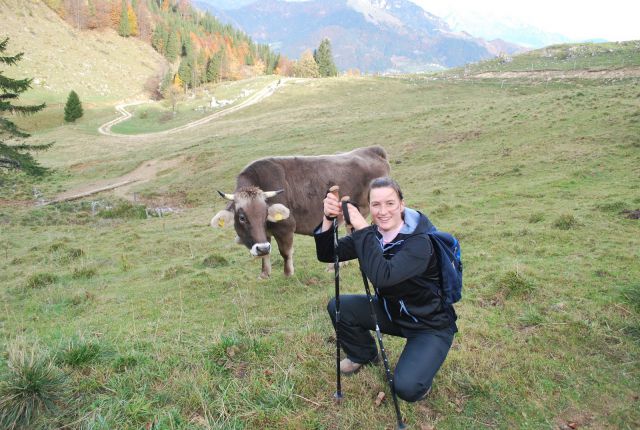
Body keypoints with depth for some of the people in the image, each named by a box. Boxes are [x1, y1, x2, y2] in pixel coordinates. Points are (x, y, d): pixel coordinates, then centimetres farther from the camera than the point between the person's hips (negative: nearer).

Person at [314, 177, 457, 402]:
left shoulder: (419, 241, -28)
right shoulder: (371, 234, -9)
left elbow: (383, 277, -44)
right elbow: (327, 255, -15)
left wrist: (363, 230, -42)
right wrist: (328, 219, -32)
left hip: (430, 325, -6)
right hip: (391, 311, 6)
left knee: (407, 388, -23)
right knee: (338, 306, -10)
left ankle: (421, 369, 13)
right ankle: (364, 355, 18)